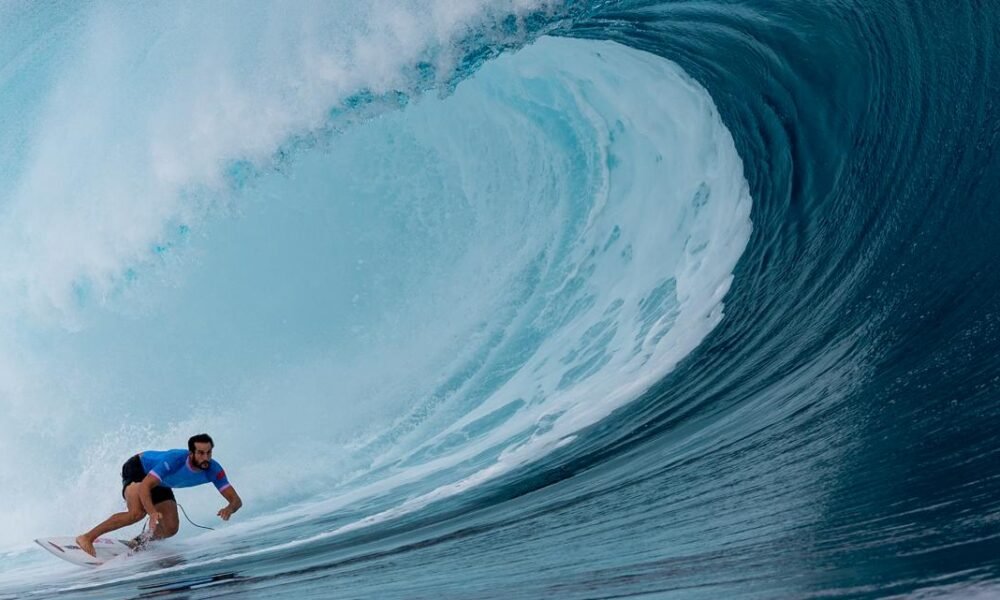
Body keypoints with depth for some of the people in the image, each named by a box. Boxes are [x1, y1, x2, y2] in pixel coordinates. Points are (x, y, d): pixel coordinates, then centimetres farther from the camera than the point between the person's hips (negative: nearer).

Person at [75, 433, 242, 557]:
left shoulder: (213, 470, -25)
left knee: (170, 529, -11)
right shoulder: (175, 460, -40)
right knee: (137, 512, -32)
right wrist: (152, 513, -60)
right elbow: (144, 487, -44)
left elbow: (236, 499, -26)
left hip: (160, 484, 6)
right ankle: (87, 537, -21)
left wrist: (229, 508, -50)